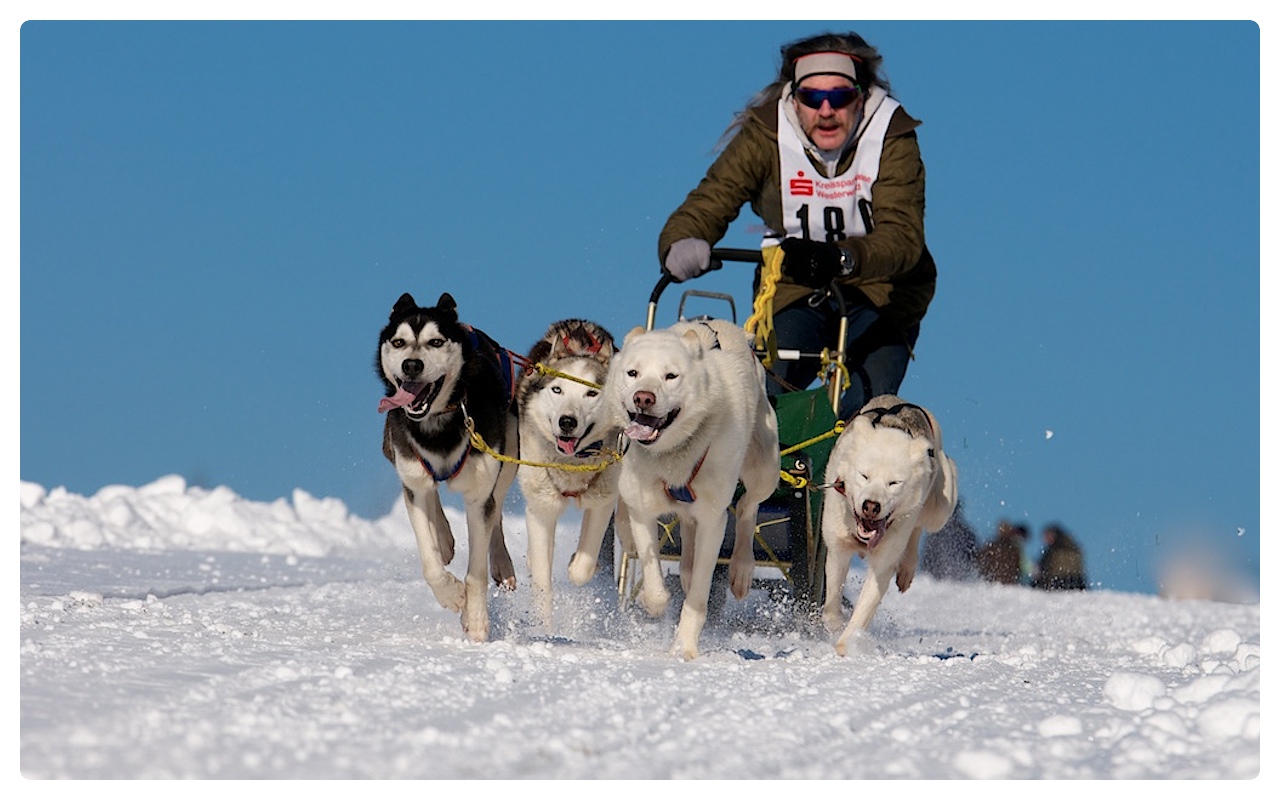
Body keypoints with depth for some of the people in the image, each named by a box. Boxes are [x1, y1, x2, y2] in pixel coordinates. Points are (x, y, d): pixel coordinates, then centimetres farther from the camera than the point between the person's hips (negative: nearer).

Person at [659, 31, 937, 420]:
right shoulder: (766, 134, -12)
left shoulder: (892, 136, -17)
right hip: (793, 291, 1)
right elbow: (708, 203, -17)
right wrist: (680, 246, -42)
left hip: (880, 290, -1)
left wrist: (840, 258, -51)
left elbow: (903, 236, -30)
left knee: (865, 411, -22)